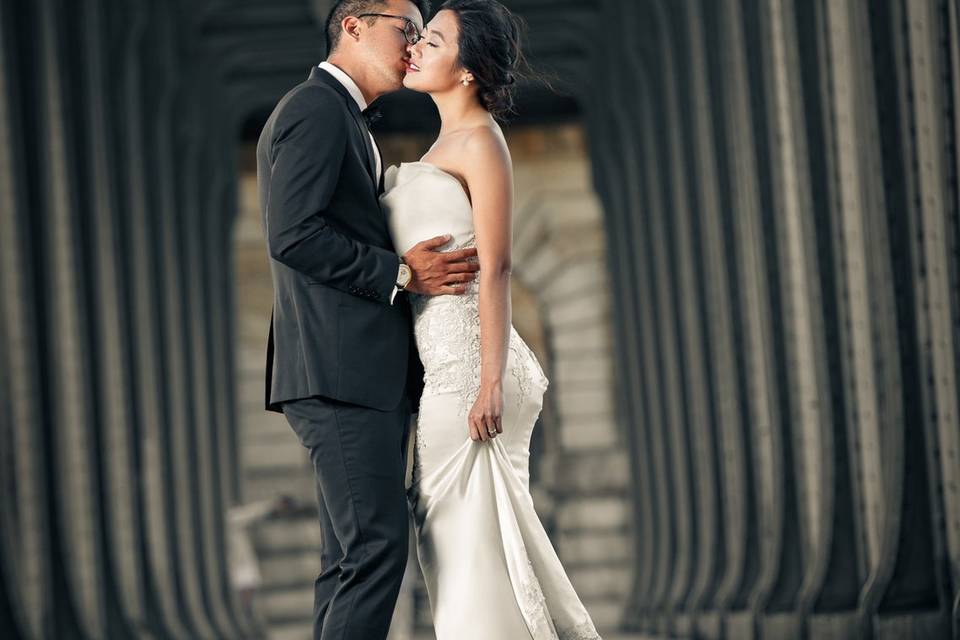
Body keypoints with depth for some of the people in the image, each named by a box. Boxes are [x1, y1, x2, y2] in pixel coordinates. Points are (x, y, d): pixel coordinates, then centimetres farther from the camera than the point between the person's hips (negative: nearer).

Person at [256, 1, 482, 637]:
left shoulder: (346, 120, 25)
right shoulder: (318, 107, -8)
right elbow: (293, 236, -20)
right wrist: (400, 273, -15)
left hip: (368, 375, 11)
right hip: (341, 374, -11)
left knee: (351, 559, 8)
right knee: (377, 546, -15)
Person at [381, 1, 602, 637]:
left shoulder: (480, 141, -9)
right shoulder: (448, 142, 18)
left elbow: (495, 268, -16)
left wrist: (490, 383, -22)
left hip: (467, 364, -9)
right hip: (443, 361, 9)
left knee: (472, 535, -7)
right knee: (455, 532, 11)